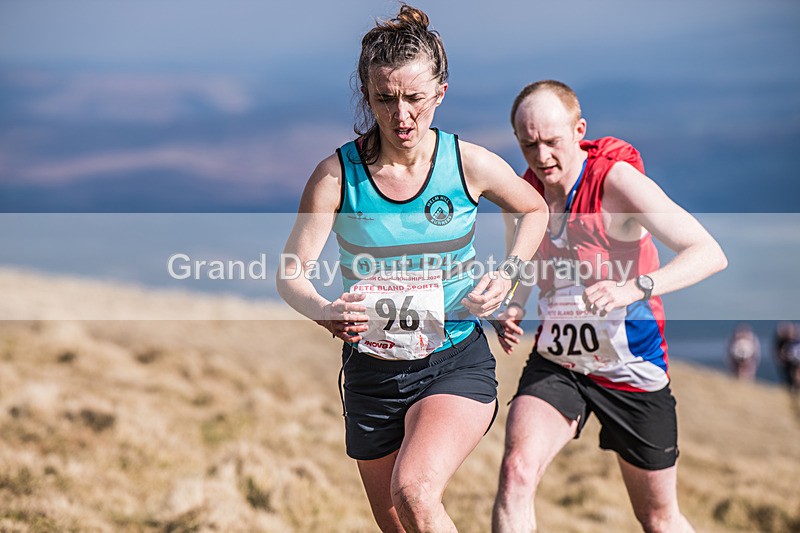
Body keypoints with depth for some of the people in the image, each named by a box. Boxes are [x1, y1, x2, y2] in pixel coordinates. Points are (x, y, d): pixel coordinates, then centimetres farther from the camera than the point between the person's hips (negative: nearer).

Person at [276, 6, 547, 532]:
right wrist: (326, 312, -32)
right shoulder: (337, 174, -10)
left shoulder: (469, 164, -8)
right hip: (373, 374, 2)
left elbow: (536, 210, 11)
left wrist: (505, 276, -6)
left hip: (456, 365, -2)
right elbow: (291, 273, -11)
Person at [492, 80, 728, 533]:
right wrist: (510, 311, -7)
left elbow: (710, 254, -29)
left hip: (632, 372, -3)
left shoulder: (617, 181, -21)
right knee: (517, 471, -24)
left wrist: (633, 288, -44)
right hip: (556, 364, 3)